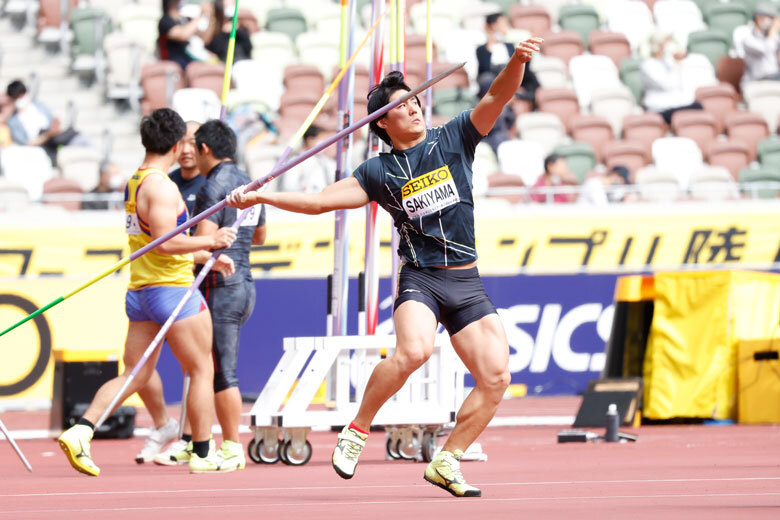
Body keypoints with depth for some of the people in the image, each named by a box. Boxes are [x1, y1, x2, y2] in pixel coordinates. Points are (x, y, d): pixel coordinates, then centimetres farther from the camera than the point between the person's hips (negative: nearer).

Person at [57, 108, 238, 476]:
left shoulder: (134, 183, 14)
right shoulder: (161, 186, -16)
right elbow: (166, 242, -24)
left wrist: (204, 256, 25)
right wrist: (210, 241, -13)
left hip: (140, 291, 9)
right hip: (173, 288, -9)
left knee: (136, 375, 8)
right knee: (201, 371, 6)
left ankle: (81, 431, -9)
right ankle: (202, 454, 11)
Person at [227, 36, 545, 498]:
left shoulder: (454, 139, 8)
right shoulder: (379, 173, 4)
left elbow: (499, 96, -2)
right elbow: (319, 201, 4)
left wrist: (517, 61, -22)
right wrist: (261, 196, -4)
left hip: (468, 285, 3)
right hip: (420, 278, -3)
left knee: (496, 378, -9)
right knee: (413, 351, -32)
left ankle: (447, 461, 6)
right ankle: (357, 431, -14)